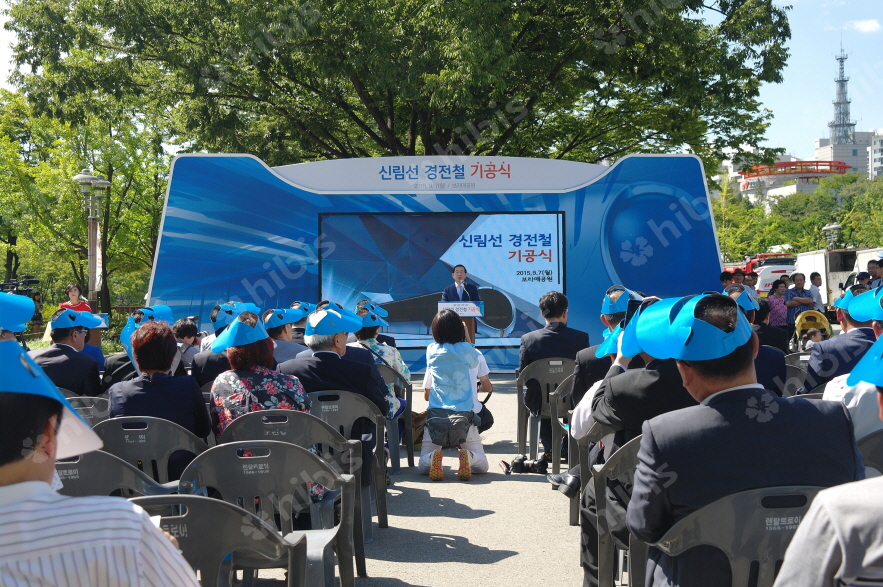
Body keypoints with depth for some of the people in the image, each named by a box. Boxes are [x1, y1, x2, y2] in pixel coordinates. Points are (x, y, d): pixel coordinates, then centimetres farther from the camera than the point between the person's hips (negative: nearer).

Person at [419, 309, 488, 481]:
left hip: (436, 413, 1)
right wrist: (466, 336, 31)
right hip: (463, 413, -1)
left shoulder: (431, 350, 4)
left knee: (423, 466, 9)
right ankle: (467, 456, -24)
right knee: (482, 465, 9)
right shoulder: (466, 349, -2)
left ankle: (435, 455, -24)